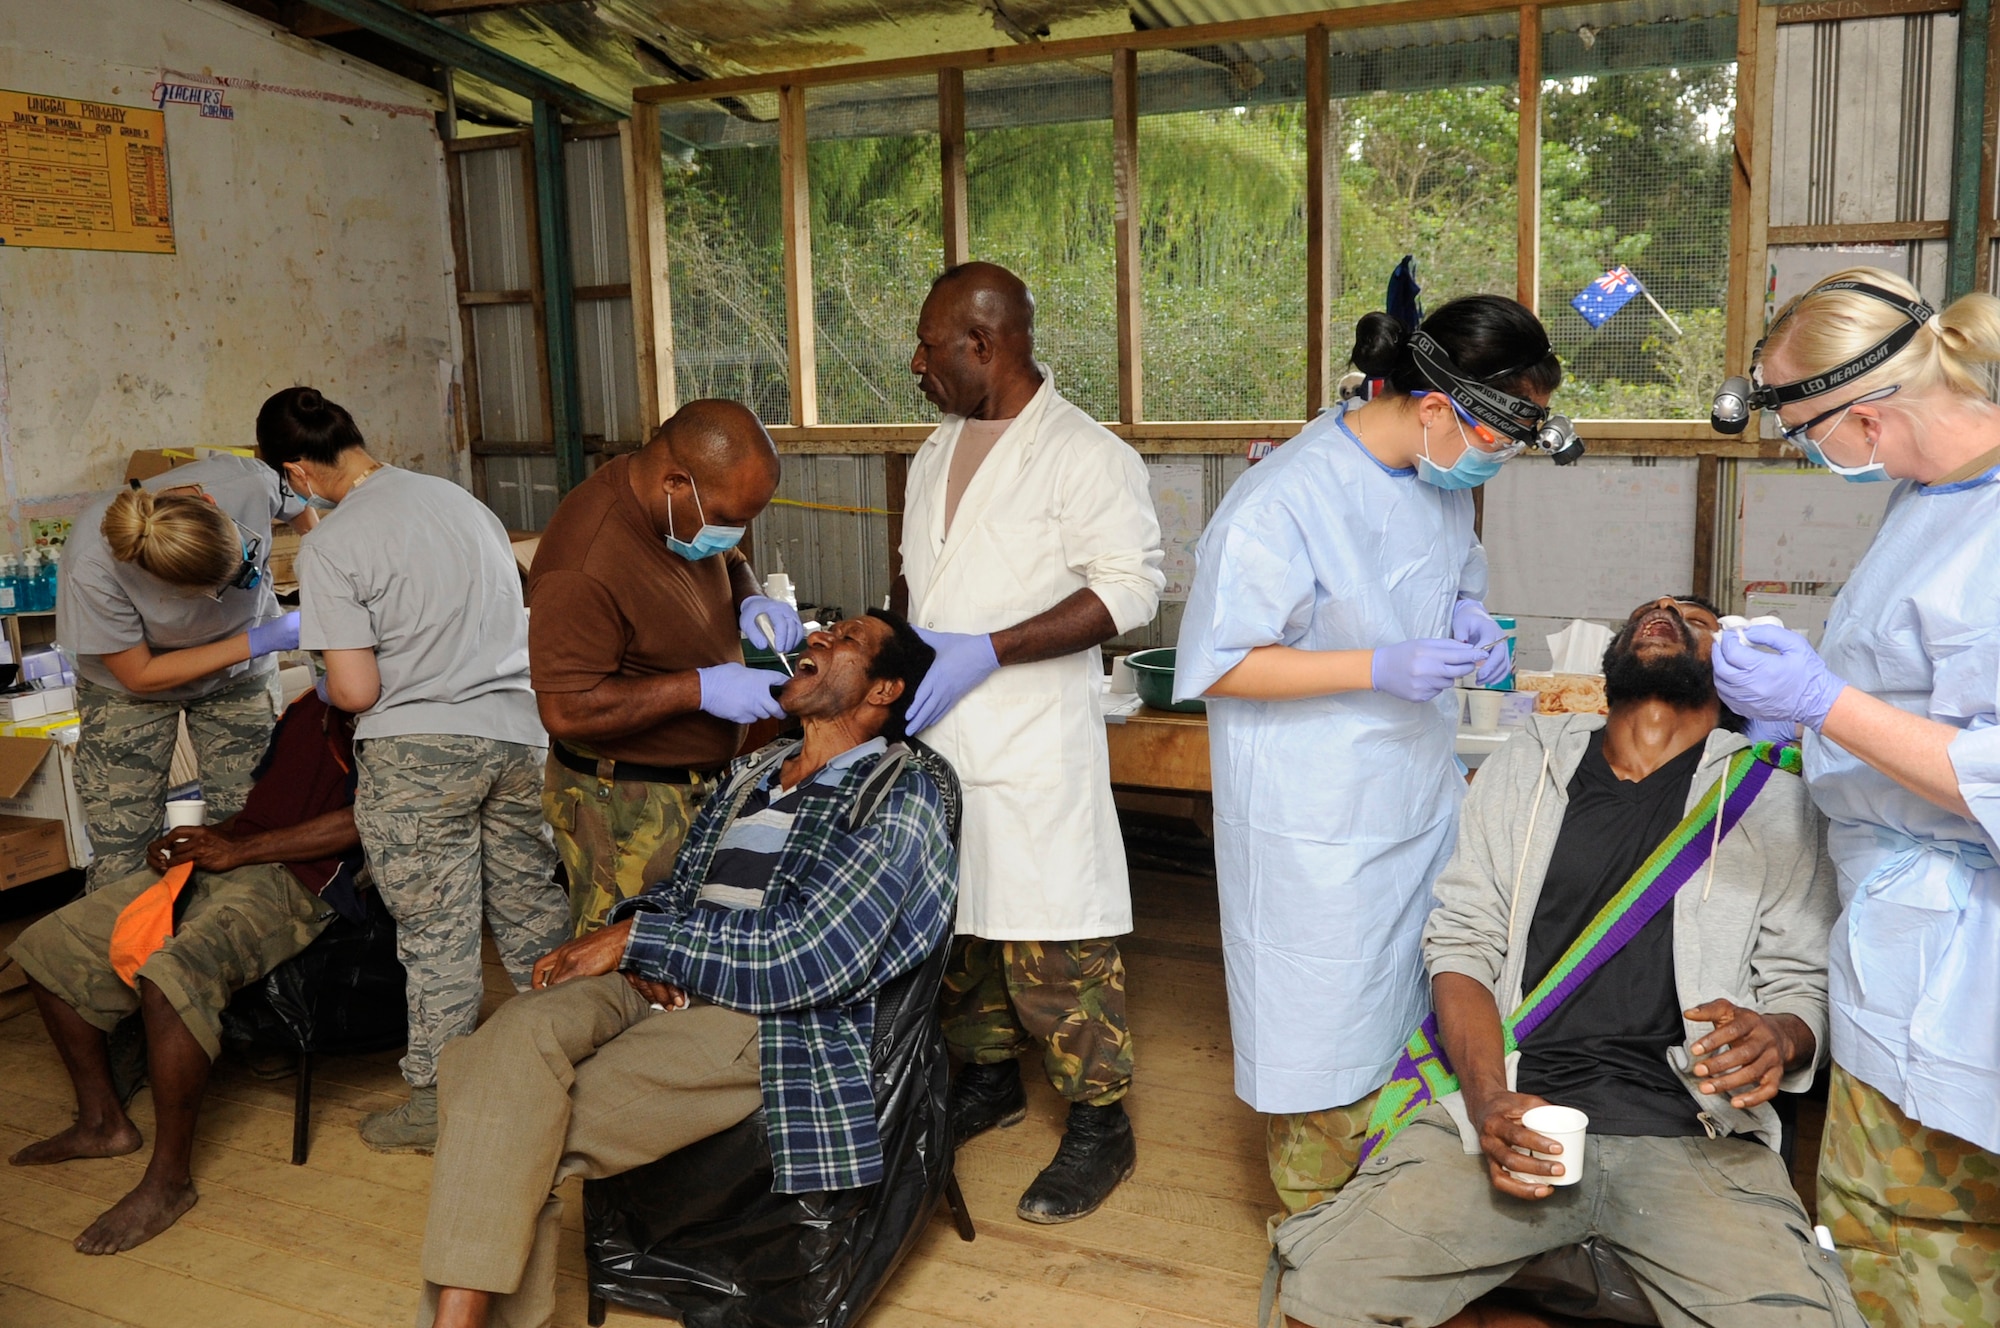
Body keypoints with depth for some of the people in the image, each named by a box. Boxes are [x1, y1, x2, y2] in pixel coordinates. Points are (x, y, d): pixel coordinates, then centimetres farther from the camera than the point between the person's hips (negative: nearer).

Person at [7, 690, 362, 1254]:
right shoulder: (307, 708, 20)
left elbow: (363, 821, -19)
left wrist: (238, 848, -16)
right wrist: (196, 839, 7)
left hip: (293, 882, -10)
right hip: (208, 865, 10)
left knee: (173, 972, -35)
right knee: (48, 947, 8)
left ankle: (169, 1180, -18)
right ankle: (102, 1121, 20)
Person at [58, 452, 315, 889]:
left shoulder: (248, 483, -31)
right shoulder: (91, 568, -35)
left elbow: (299, 511, -4)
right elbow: (140, 675, -20)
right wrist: (259, 642, -26)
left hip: (239, 673, 2)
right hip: (130, 682, -2)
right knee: (120, 859, -5)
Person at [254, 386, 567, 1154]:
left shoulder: (329, 547, -10)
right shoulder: (460, 499, 9)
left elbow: (356, 690, -13)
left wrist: (329, 691, 9)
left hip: (416, 751, -6)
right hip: (515, 732, 6)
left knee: (437, 936, 5)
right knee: (533, 915, 15)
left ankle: (437, 1103, 18)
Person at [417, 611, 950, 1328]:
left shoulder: (898, 798, -1)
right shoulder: (752, 771, 23)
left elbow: (804, 955, -12)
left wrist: (635, 939, -8)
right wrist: (635, 942, -2)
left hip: (766, 1020, -6)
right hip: (658, 983, 6)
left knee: (518, 1134, -23)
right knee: (514, 1034, -25)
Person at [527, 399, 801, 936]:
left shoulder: (687, 511, 0)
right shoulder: (584, 565, -27)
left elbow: (732, 565, 20)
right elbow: (565, 711, -28)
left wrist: (751, 603, -3)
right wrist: (700, 688, -27)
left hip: (699, 784, 8)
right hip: (625, 805, -8)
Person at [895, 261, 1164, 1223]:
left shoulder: (1085, 454, -11)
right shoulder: (936, 453, 15)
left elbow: (1130, 589, -18)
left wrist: (985, 651, -22)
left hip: (1033, 748, -8)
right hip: (933, 742, 8)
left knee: (1053, 937, -3)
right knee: (950, 924, 17)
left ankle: (1097, 1125, 13)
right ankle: (988, 1080, 36)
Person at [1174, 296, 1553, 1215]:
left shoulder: (1443, 474, 1)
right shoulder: (1285, 501, -24)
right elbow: (1221, 667, -20)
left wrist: (1466, 619, -2)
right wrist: (1382, 666, -26)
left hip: (1418, 791, 8)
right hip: (1322, 821, -8)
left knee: (1408, 1006, 18)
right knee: (1329, 1031, 6)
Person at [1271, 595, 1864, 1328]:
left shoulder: (1772, 798, 8)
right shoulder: (1521, 766, 12)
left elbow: (1807, 986, 10)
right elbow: (1462, 945, 7)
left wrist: (1778, 1038, -15)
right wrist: (1487, 1102, -10)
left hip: (1690, 1137, 0)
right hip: (1515, 1112, 1)